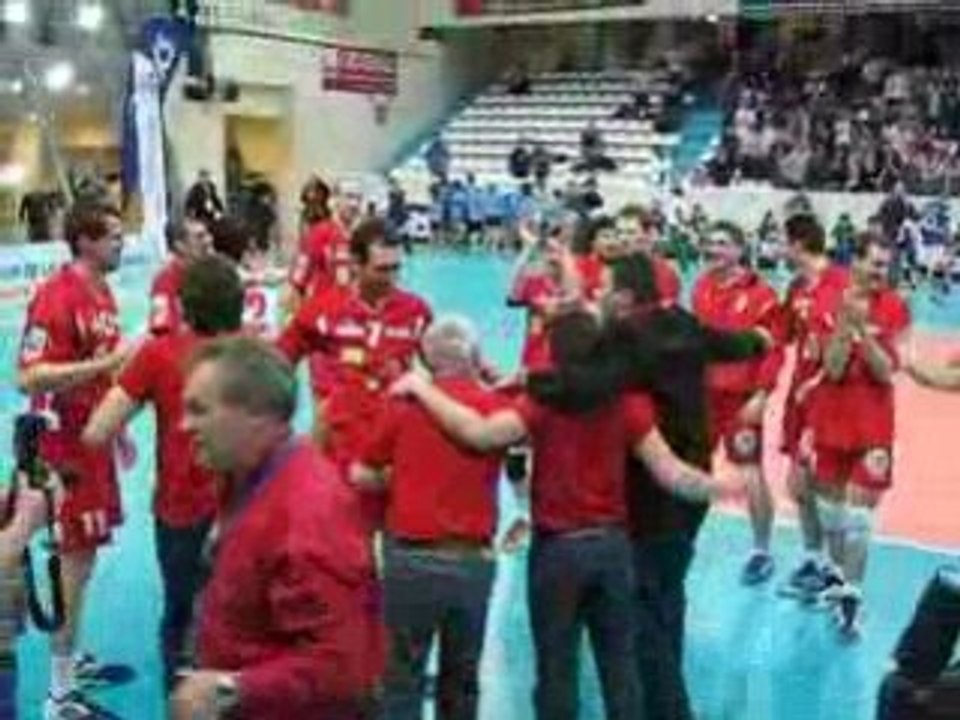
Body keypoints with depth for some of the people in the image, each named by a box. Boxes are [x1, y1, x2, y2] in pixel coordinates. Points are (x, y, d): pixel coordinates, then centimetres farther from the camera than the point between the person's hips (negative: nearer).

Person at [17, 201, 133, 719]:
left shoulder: (102, 292, 9)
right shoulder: (56, 297, -19)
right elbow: (29, 378, -26)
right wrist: (108, 361, -28)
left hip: (93, 440, 9)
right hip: (66, 446, -9)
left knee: (85, 552, 16)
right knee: (76, 559, -3)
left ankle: (72, 660, 31)